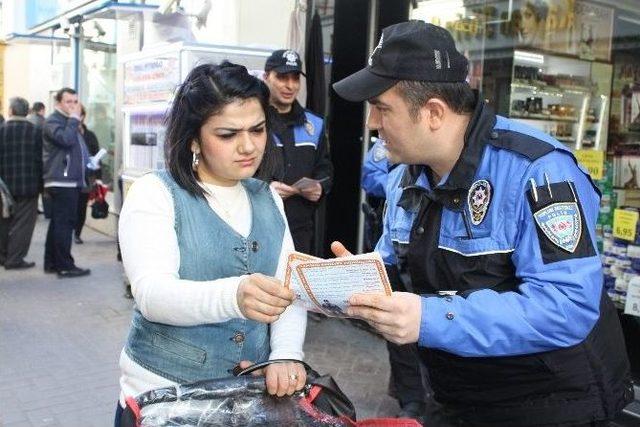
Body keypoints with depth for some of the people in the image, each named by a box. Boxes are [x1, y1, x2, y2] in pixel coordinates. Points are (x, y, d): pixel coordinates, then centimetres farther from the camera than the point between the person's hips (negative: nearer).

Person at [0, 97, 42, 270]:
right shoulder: (36, 131, -5)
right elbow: (41, 159, -4)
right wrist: (40, 184, 3)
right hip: (29, 186, -2)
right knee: (23, 223, 2)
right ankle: (15, 259, 2)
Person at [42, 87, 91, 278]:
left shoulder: (69, 122, 24)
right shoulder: (52, 121, -7)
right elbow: (66, 139, -25)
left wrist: (87, 163, 19)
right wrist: (74, 118, -15)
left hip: (71, 181, 10)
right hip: (61, 181, -10)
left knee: (57, 223, 13)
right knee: (64, 223, -10)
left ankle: (51, 262, 20)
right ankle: (65, 266, -8)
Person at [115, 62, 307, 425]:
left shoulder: (268, 198, 4)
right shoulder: (154, 193, -11)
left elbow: (289, 288, 1)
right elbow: (152, 293, -25)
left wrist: (286, 355, -17)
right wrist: (234, 296, -43)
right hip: (162, 395, -4)